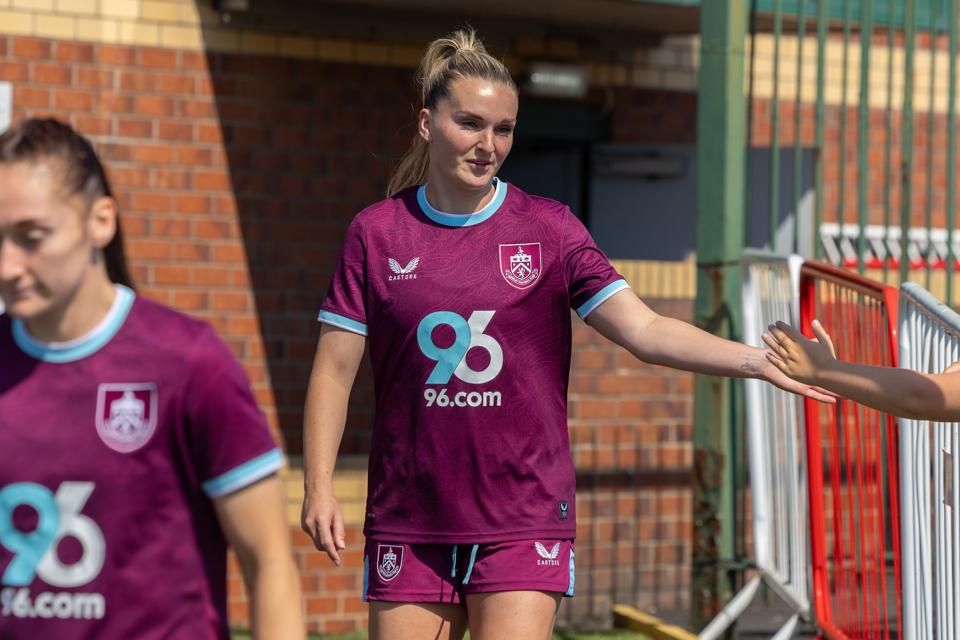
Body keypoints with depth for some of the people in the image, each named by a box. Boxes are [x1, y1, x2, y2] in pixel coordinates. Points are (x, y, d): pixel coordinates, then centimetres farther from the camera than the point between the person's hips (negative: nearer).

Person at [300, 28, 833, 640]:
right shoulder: (376, 233, 3)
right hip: (408, 524, 1)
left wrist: (756, 359, -20)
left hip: (523, 521, -1)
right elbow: (334, 372, 4)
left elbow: (645, 330, -7)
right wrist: (319, 486, -5)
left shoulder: (548, 228, 1)